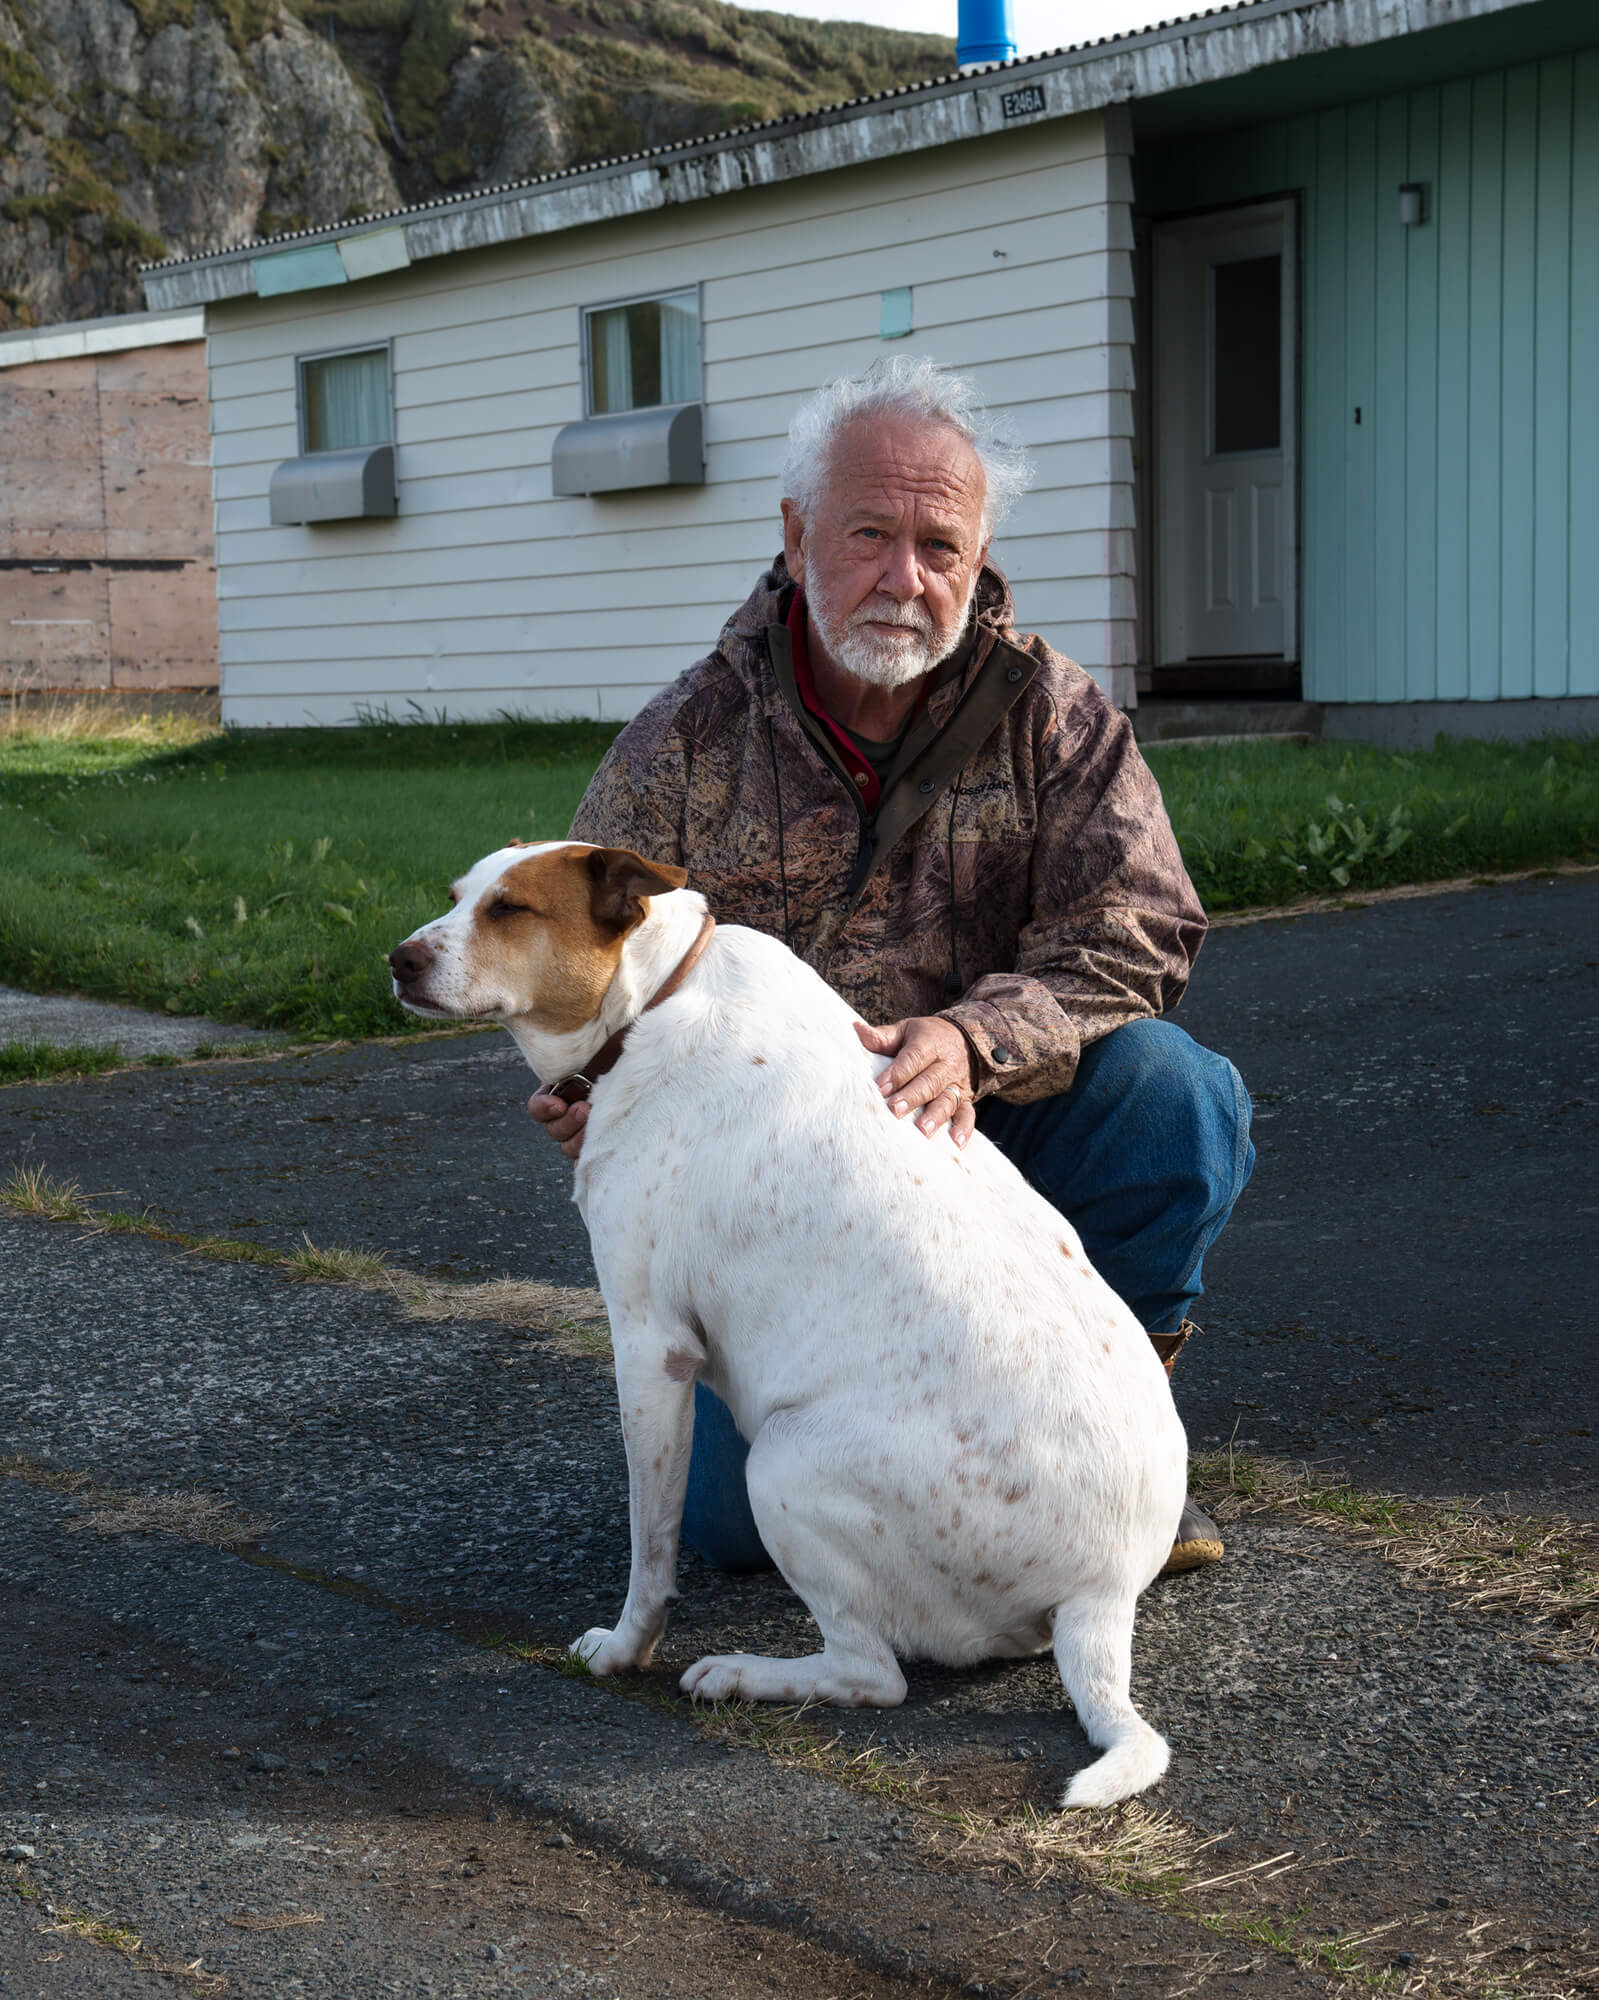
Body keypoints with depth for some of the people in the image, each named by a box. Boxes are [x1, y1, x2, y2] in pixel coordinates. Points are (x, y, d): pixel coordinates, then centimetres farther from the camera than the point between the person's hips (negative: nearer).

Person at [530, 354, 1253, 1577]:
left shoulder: (1052, 716, -3)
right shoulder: (685, 744, -3)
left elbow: (1130, 935, -14)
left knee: (1176, 1094, -29)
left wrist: (973, 1041, -33)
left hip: (982, 1144, 1)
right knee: (741, 1521, -15)